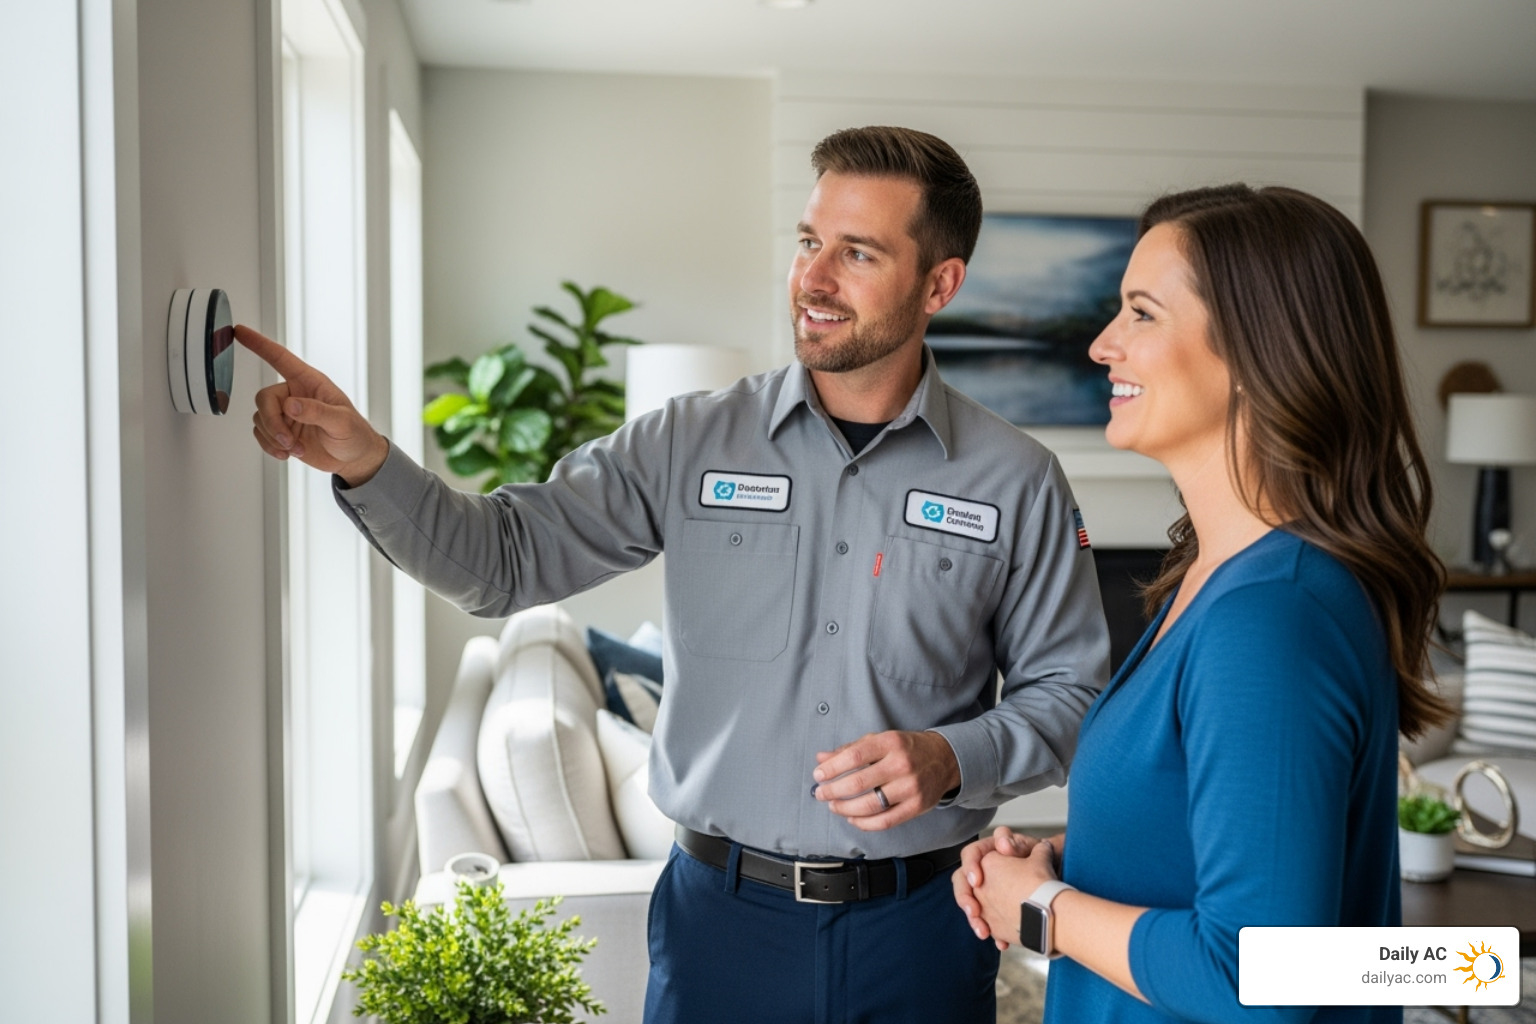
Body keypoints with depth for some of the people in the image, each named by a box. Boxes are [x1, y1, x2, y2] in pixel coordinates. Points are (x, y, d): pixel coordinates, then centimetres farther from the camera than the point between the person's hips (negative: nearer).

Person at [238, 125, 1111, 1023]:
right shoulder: (689, 444, -3)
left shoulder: (1016, 483, -4)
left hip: (918, 925, 0)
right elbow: (503, 558, -5)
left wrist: (955, 760, -15)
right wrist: (366, 461, -20)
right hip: (722, 914, 1)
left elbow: (1069, 690, 3)